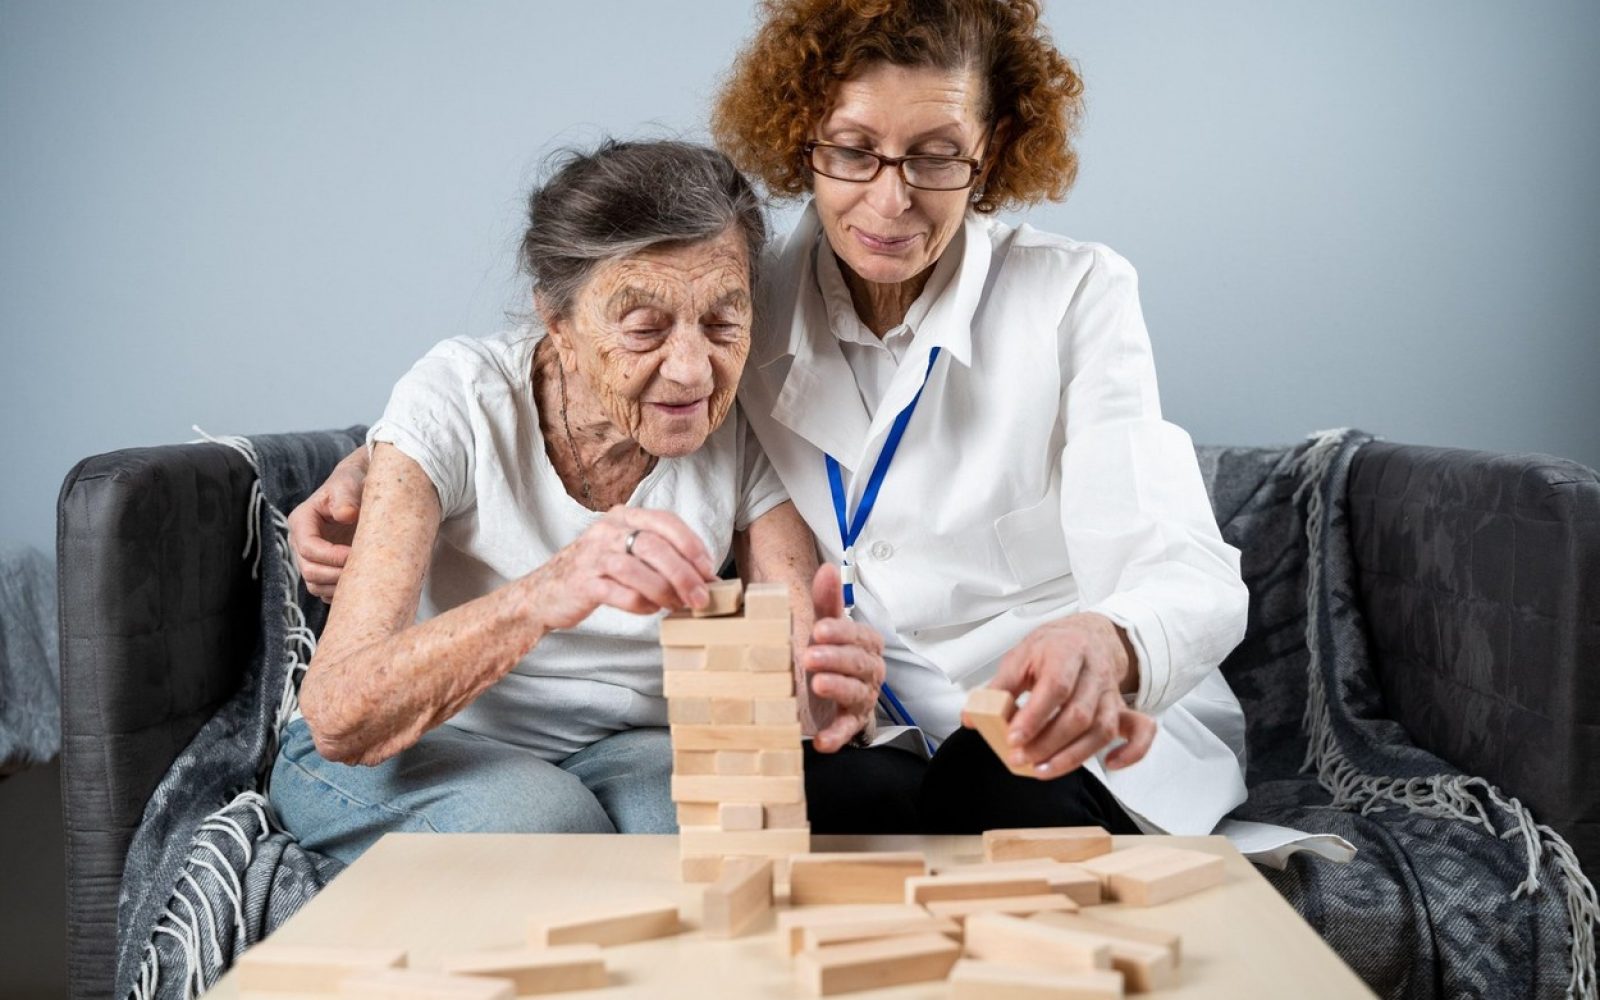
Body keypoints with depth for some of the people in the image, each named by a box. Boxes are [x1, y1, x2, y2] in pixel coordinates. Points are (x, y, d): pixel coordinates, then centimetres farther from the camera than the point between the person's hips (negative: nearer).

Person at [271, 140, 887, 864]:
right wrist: (541, 597, -47)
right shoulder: (457, 402, -20)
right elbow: (337, 717, -29)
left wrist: (835, 675, -40)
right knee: (542, 820, -33)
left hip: (623, 751, 2)